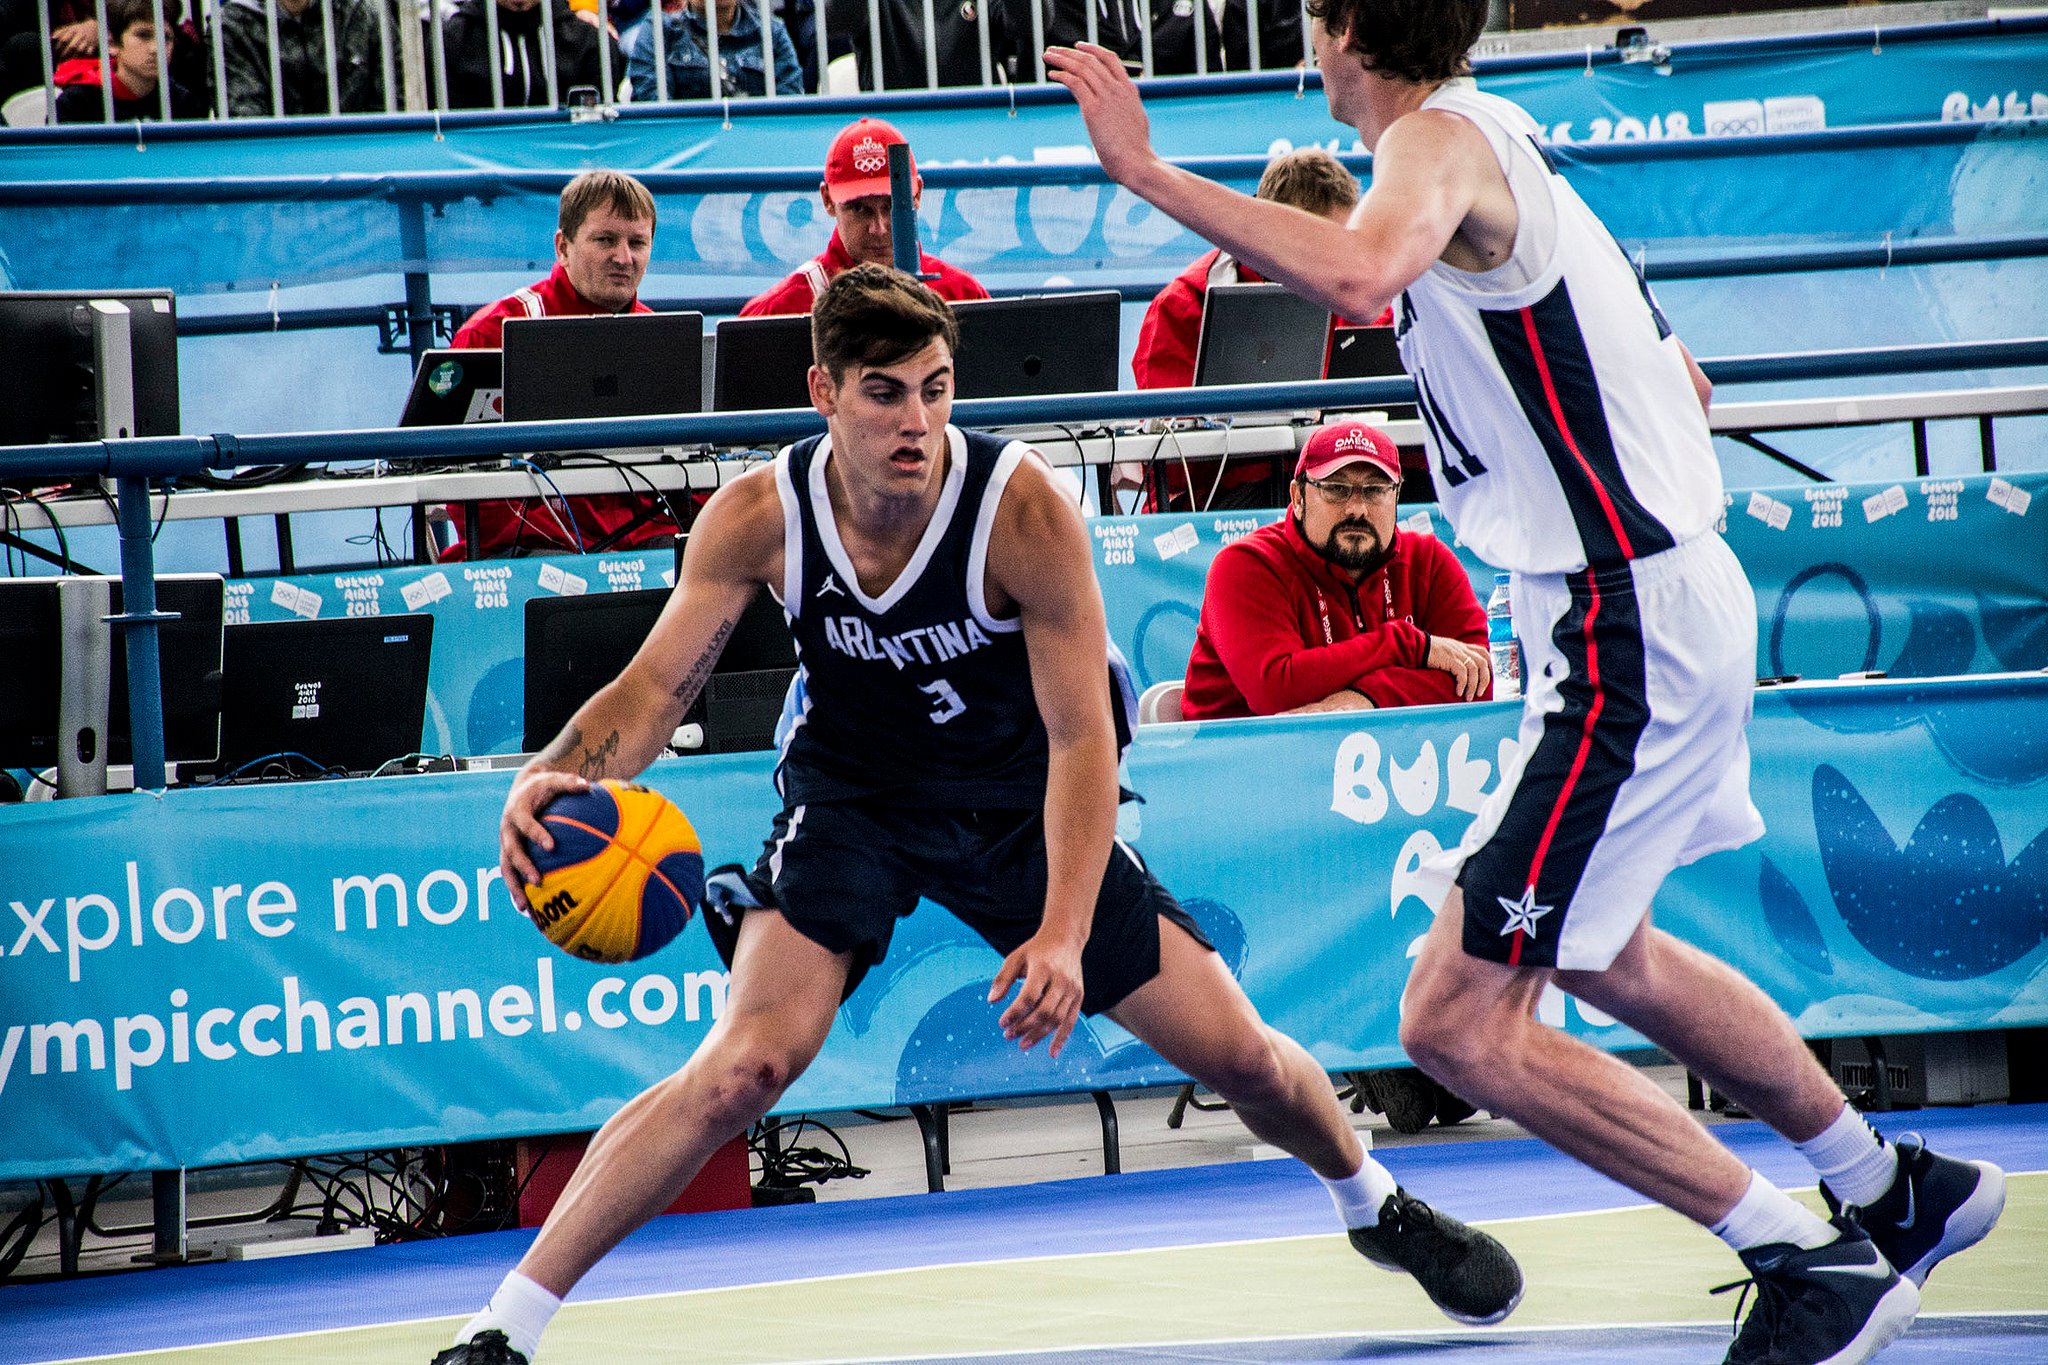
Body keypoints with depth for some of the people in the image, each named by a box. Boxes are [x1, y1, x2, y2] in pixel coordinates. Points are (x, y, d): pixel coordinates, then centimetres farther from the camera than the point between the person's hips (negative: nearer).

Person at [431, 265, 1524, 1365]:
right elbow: (656, 685, -19)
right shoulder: (760, 517, -22)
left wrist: (1065, 935, -37)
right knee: (749, 1063, -25)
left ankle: (1374, 1205, 35)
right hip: (851, 798, 0)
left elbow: (1082, 739, -26)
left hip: (1019, 800, 1)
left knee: (1239, 1056, 1)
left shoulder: (1024, 509, -27)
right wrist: (553, 774, -42)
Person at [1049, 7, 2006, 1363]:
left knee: (1460, 1023, -10)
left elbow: (1359, 273, -41)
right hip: (1659, 596, 10)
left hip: (1629, 629, -10)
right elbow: (1683, 383, 19)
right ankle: (1903, 1193, 45)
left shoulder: (1441, 139, -16)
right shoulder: (1496, 136, 12)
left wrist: (1149, 171, -36)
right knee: (1602, 953, 31)